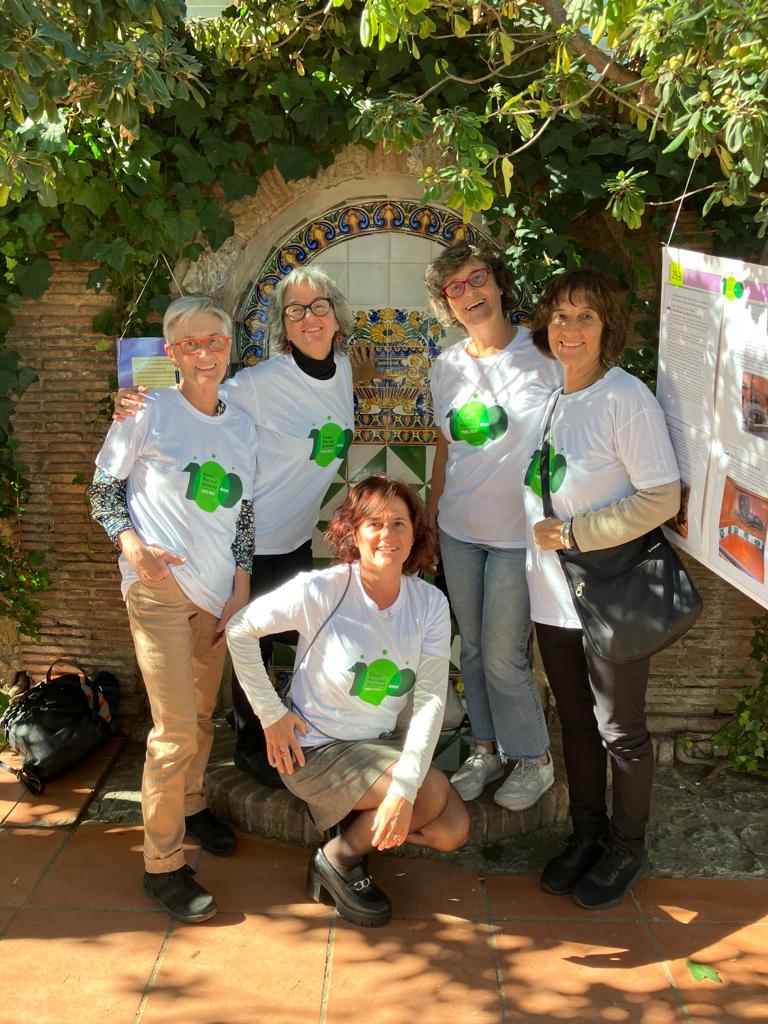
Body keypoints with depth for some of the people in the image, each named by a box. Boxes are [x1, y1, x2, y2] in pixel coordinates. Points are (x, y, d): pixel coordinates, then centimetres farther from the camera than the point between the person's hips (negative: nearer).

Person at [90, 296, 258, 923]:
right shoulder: (149, 412, -7)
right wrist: (130, 542, -18)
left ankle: (191, 804, 40)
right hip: (159, 588, -5)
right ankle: (162, 866, 6)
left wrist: (241, 590, 8)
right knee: (176, 730, -7)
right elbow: (103, 488, -1)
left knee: (202, 715, 15)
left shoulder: (242, 426, 9)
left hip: (219, 591, 5)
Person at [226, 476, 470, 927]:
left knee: (453, 830, -11)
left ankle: (359, 833, 15)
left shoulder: (430, 604, -9)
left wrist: (404, 785, -27)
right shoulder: (321, 590, -21)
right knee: (434, 794, -21)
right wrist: (271, 714, -11)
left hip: (382, 743, 5)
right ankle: (337, 860, 3)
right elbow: (240, 630, -11)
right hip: (316, 749, -5)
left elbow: (432, 699, -15)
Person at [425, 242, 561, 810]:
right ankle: (487, 748, 33)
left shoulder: (543, 357, -9)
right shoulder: (447, 368, 6)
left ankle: (535, 759, 21)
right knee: (473, 649, 13)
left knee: (503, 657, -2)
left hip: (520, 533, -5)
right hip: (459, 530, 5)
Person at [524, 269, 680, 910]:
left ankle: (627, 849, 30)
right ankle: (588, 834, 37)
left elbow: (662, 498, -19)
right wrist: (544, 538, 4)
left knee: (620, 730, 10)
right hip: (552, 592, 6)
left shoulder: (627, 398, -17)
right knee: (576, 720, 19)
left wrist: (573, 533, -18)